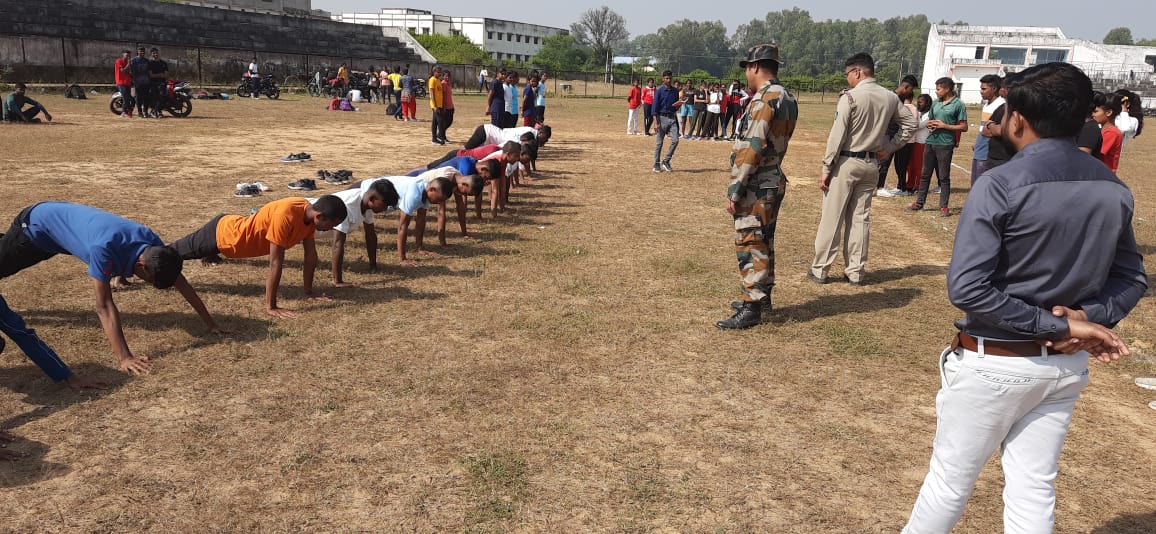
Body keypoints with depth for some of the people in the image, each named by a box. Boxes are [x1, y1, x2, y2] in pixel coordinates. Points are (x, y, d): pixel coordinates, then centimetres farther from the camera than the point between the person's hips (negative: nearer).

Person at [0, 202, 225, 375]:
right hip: (35, 224, -6)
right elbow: (104, 306, -50)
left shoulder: (152, 243, -28)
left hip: (65, 218, 6)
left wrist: (210, 323, -18)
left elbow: (180, 281, -18)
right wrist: (123, 358, -56)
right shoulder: (103, 249, -48)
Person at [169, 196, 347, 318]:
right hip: (220, 233, -6)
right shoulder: (285, 216, -43)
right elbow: (275, 263, -40)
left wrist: (309, 292, -2)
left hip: (236, 228, 7)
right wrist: (270, 306, -36)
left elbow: (311, 255, -6)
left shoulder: (310, 213, -16)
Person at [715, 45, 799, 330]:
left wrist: (734, 190, -19)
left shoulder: (765, 98, -18)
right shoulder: (788, 98, 13)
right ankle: (762, 296, 29)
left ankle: (751, 308, -2)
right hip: (774, 181, 10)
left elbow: (751, 148, -22)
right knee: (763, 242, 17)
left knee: (750, 244, -6)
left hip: (756, 185, -10)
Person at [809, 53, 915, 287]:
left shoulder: (850, 97, -14)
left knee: (831, 217, 2)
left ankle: (820, 270, 7)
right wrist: (889, 148, 11)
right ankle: (856, 272, 15)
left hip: (846, 162, -6)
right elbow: (910, 124, 12)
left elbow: (837, 135, -15)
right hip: (871, 164, 6)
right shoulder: (890, 98, 4)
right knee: (861, 218, 11)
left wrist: (826, 168, -11)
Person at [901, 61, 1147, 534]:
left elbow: (966, 288, -25)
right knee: (1034, 490, 15)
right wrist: (1088, 318, -7)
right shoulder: (1113, 189, 2)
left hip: (993, 363, -6)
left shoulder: (999, 185, -19)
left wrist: (1059, 325, -18)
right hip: (1066, 365, 6)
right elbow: (1132, 278, 9)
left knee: (950, 482, 11)